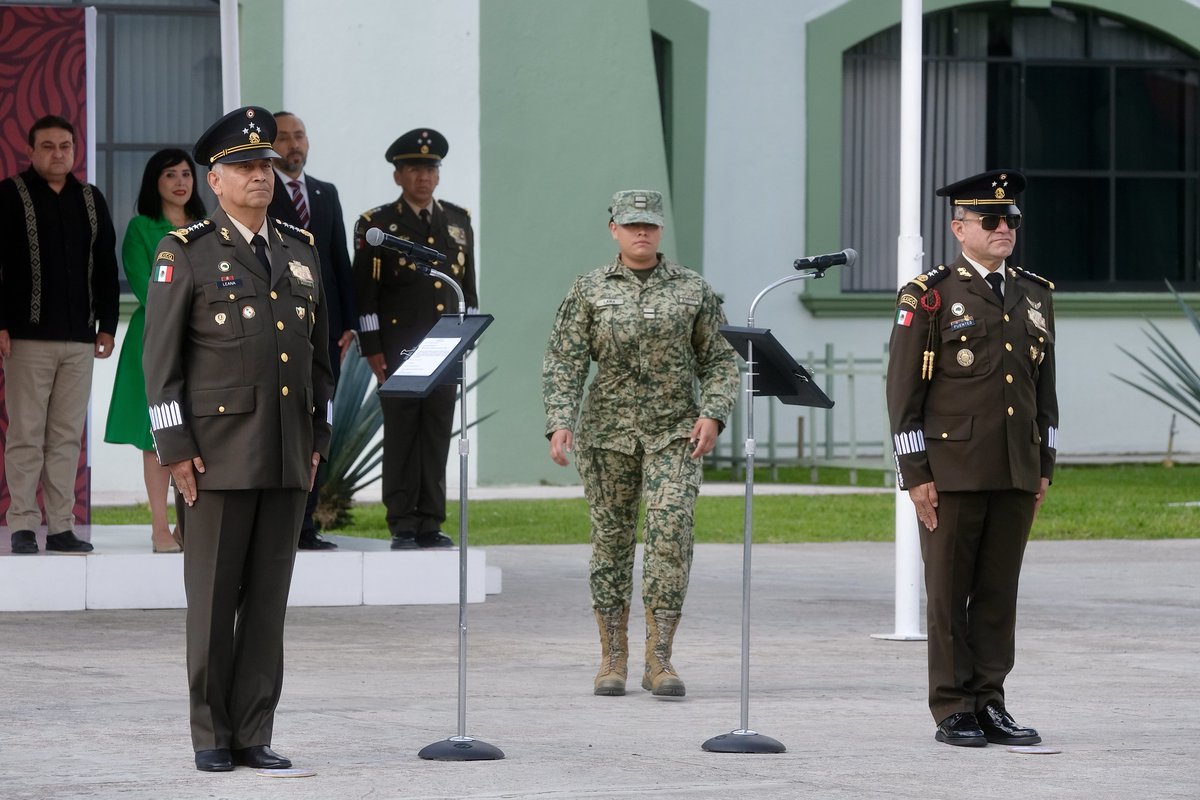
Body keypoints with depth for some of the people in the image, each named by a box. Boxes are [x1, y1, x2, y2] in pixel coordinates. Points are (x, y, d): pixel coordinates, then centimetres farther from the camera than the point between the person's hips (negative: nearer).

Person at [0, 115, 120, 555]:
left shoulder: (91, 200, 14)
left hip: (79, 338, 4)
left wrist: (106, 324, 11)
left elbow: (105, 267, 17)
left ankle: (62, 526, 8)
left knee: (67, 437, 5)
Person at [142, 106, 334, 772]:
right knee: (213, 599, -1)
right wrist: (174, 448, -12)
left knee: (268, 598, 4)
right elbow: (160, 357, -6)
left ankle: (254, 735, 8)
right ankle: (212, 736, 6)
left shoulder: (301, 251, 13)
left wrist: (317, 440, 12)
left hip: (287, 459, 5)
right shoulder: (186, 253, -2)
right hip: (217, 452, -5)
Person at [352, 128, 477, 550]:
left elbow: (468, 284, 19)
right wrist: (372, 349, -7)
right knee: (401, 435, -3)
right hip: (397, 348, -4)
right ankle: (403, 526, 0)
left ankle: (431, 523, 7)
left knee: (437, 433, 3)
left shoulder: (459, 221, 14)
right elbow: (364, 292, -2)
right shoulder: (376, 225, 1)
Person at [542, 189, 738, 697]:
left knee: (671, 530, -14)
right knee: (611, 539, 4)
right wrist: (559, 422, -13)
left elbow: (720, 361, 7)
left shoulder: (693, 290, 5)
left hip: (674, 432, -1)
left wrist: (712, 414, -9)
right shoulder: (590, 290, 4)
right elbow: (564, 362, 0)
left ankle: (659, 659, -12)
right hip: (608, 432, 1)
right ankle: (613, 660, 13)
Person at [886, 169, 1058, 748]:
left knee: (1000, 591, 6)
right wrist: (915, 475, -10)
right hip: (952, 472, -5)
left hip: (1017, 473, 5)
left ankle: (990, 705, 11)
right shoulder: (930, 296, -3)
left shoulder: (1034, 296, 13)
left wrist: (1044, 468, 13)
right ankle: (953, 711, 5)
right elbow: (903, 390, -5)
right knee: (948, 593, 0)